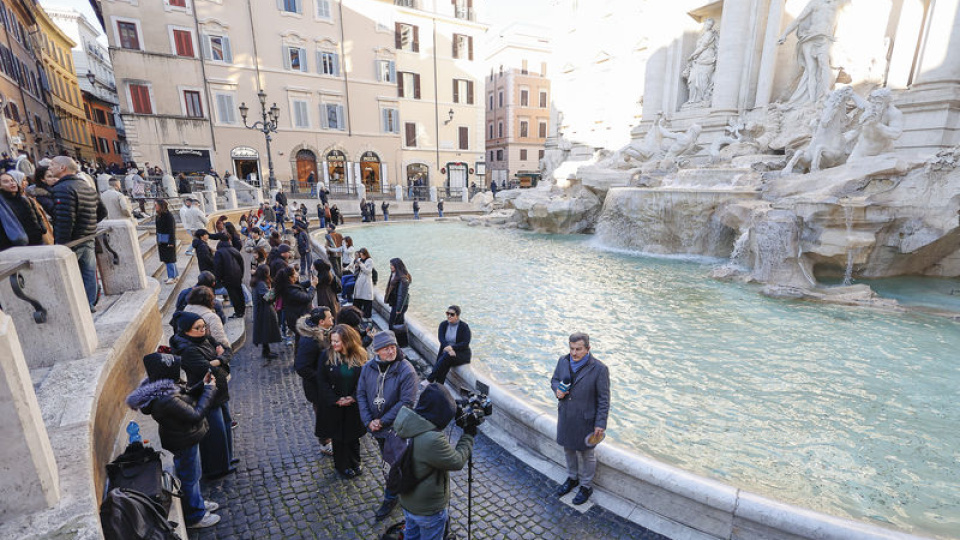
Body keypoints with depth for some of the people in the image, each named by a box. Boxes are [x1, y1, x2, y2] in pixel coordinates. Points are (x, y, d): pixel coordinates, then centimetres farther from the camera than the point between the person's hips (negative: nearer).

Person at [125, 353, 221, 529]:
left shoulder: (163, 387, -6)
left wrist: (201, 385, -4)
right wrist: (209, 389, -25)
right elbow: (195, 415, -31)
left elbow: (186, 400, 8)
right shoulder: (166, 400, -36)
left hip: (187, 437, 9)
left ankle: (197, 502, 48)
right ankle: (194, 517, 33)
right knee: (189, 478, 12)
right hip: (183, 443, -9)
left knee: (194, 473, 27)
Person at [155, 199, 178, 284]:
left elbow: (172, 229, -16)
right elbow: (158, 229, 16)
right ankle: (174, 275, 18)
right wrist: (157, 240, 16)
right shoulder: (158, 216, 9)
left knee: (169, 259, -5)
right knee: (165, 259, 11)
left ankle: (172, 277, 0)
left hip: (168, 241, -8)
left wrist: (171, 242, -19)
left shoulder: (168, 216, -14)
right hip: (161, 241, 8)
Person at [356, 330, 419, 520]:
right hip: (376, 427, 6)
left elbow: (406, 402, -22)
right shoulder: (368, 368, -7)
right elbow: (361, 395, -1)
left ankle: (390, 499, 30)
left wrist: (383, 421, -19)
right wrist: (369, 421, -10)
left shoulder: (406, 371, -23)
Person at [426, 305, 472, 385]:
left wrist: (452, 347, -30)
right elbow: (441, 338, -9)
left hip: (462, 353, -3)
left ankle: (429, 380, -30)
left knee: (447, 356, -33)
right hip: (446, 352, 3)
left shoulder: (464, 327, -5)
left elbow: (466, 343, -15)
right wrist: (447, 348, -29)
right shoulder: (443, 324, 6)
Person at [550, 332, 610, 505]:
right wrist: (557, 389, -14)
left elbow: (604, 399, -14)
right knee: (568, 449, 24)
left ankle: (586, 486, 40)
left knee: (587, 454, 16)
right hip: (565, 416, 5)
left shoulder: (599, 369, -22)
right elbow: (554, 379, 8)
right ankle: (572, 478, 48)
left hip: (585, 420, -5)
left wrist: (601, 423, -13)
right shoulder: (563, 361, -8)